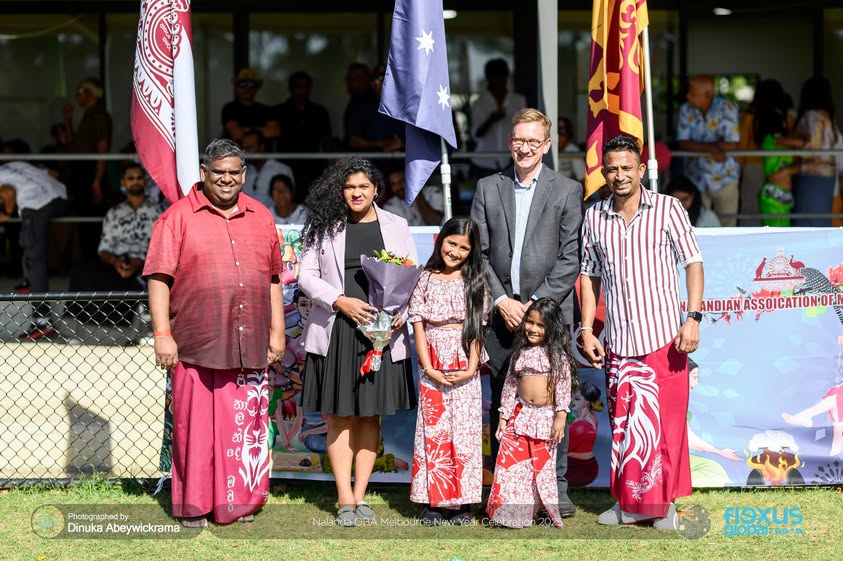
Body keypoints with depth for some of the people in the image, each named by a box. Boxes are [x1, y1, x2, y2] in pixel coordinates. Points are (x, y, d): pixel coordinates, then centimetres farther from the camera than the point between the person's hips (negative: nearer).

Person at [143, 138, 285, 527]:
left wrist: (277, 331, 14)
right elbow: (158, 277, -4)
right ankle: (193, 505, 10)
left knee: (245, 425, 5)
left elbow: (273, 279, 18)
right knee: (196, 423, 0)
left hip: (249, 346, 4)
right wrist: (162, 334, -10)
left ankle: (239, 501, 16)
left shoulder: (260, 217, 14)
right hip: (196, 346, -3)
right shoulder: (178, 217, 1)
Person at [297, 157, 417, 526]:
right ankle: (345, 500, 4)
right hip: (335, 330, -1)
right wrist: (341, 301, -14)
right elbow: (306, 276, 0)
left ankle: (360, 497, 12)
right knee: (340, 416, 0)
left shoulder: (396, 226, 7)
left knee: (370, 415, 5)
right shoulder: (324, 227, 3)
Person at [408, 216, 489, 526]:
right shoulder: (426, 280, 4)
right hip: (433, 369, 0)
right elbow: (418, 326, 1)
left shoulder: (475, 282, 6)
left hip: (465, 369, 0)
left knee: (464, 431, -1)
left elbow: (477, 329, 2)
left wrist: (471, 369, -8)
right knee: (433, 430, 0)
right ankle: (433, 502, 5)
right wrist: (428, 368, -8)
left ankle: (461, 503, 4)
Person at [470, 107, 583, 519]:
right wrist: (501, 301, -5)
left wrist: (537, 304, -10)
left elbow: (570, 257, -2)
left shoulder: (567, 191, 3)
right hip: (500, 312, 2)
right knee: (501, 403, 4)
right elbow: (478, 251, 6)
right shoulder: (488, 188, 10)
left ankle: (555, 486, 6)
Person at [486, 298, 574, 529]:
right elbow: (509, 386, 14)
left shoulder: (558, 354, -2)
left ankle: (547, 511, 9)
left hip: (546, 416, -4)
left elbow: (564, 386, -6)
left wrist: (561, 417, -14)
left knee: (543, 465, 0)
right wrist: (503, 416, 11)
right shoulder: (520, 353, 11)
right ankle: (511, 512, 2)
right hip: (521, 413, 4)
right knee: (510, 460, -5)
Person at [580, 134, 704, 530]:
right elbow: (589, 276, 14)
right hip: (617, 342, 3)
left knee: (666, 422, -1)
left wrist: (693, 318, -9)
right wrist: (587, 329, 7)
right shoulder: (594, 218, 8)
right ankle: (628, 502, 18)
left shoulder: (667, 209, 0)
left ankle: (663, 503, 11)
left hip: (664, 338, -3)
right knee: (623, 423, 7)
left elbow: (693, 262, 0)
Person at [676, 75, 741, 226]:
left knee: (726, 225, 5)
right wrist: (711, 148, -25)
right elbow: (683, 143, -10)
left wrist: (698, 146, -15)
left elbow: (731, 144, -18)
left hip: (724, 178, -2)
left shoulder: (727, 108, -14)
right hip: (696, 178, 2)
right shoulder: (686, 110, -5)